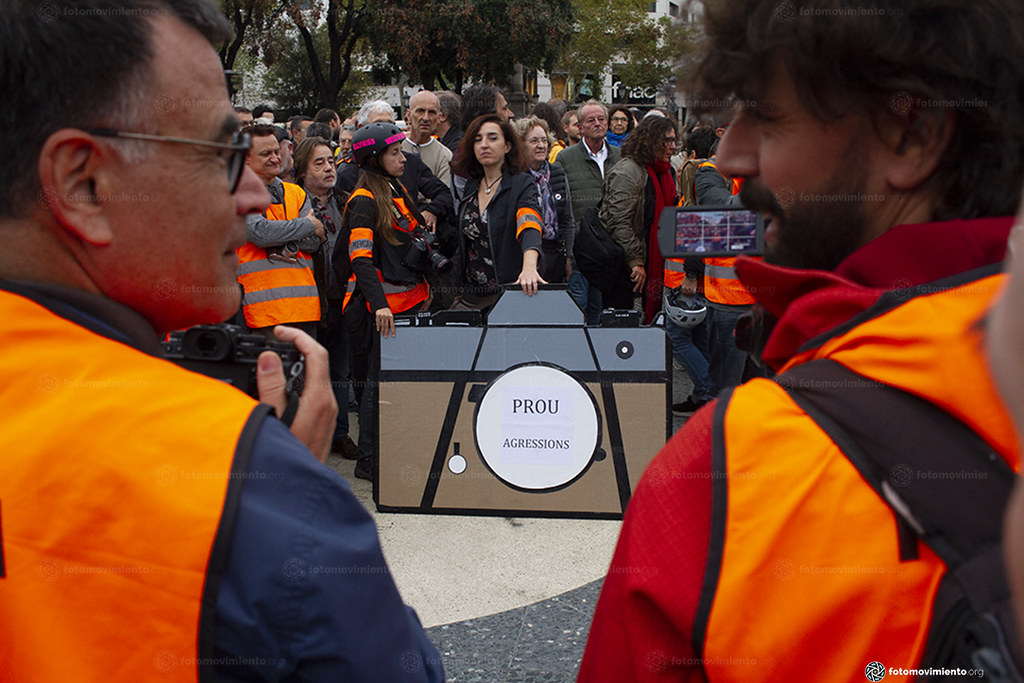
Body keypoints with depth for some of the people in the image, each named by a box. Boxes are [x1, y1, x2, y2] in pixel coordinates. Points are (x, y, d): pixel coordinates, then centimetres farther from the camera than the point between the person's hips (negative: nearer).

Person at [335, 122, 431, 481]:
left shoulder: (398, 191, 16)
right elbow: (360, 259, -19)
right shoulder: (364, 200, -10)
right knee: (378, 381, -4)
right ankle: (368, 461, 5)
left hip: (409, 298, 8)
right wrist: (379, 304, -28)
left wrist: (424, 287, 20)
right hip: (380, 304, -8)